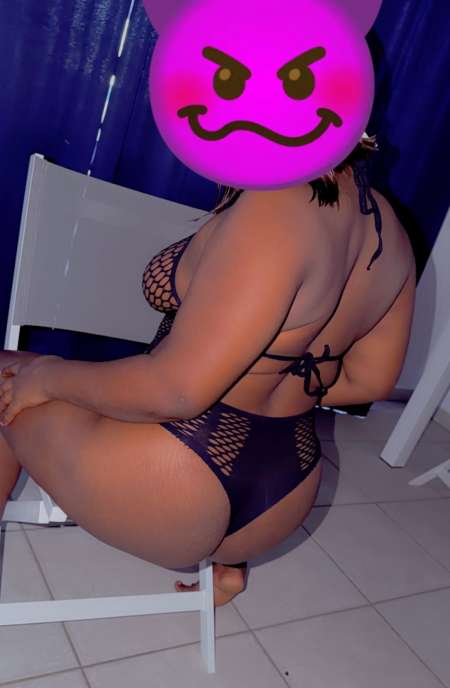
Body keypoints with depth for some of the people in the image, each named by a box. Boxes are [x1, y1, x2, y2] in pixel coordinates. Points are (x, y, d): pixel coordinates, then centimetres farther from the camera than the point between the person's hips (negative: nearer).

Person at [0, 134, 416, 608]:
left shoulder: (277, 206, -25)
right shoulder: (388, 225, 0)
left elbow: (177, 389, -26)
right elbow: (370, 380, 9)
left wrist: (48, 377, -10)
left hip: (163, 498, -8)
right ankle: (226, 559, 29)